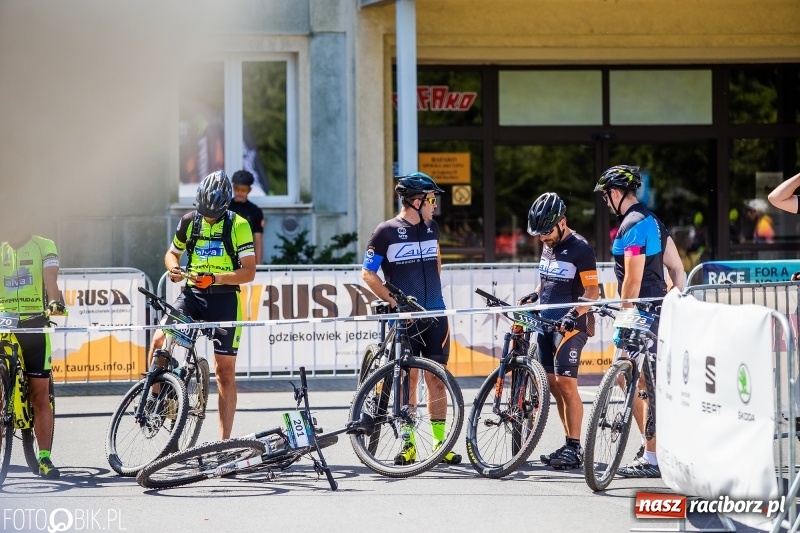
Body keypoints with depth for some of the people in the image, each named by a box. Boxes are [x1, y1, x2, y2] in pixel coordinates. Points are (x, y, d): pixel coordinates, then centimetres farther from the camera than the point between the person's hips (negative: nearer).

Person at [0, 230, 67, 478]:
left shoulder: (44, 247, 5)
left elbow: (50, 279, -10)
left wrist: (55, 303, -30)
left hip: (35, 324, -2)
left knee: (40, 393, -2)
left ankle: (44, 458, 1)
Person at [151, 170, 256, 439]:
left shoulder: (238, 226, -7)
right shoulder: (189, 222, 4)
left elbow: (249, 272, -11)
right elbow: (172, 253, 19)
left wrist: (214, 278, -25)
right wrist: (173, 269, -6)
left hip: (224, 298, -3)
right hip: (192, 294, 3)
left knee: (225, 371, 1)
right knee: (160, 339, -23)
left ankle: (225, 440, 5)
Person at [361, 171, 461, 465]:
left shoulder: (432, 228, 9)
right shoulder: (387, 231, -5)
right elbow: (368, 273, -3)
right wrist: (394, 300, -12)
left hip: (434, 315, 4)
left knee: (436, 379, 3)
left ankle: (440, 443, 7)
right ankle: (408, 443, 5)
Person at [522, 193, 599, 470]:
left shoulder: (580, 248, -10)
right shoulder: (547, 247, 14)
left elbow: (592, 291, -13)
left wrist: (574, 314, -26)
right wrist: (533, 296, 9)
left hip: (570, 325, -8)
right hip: (546, 323, 8)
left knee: (566, 383, -13)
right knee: (554, 385, 7)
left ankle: (575, 449, -10)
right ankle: (569, 444, 13)